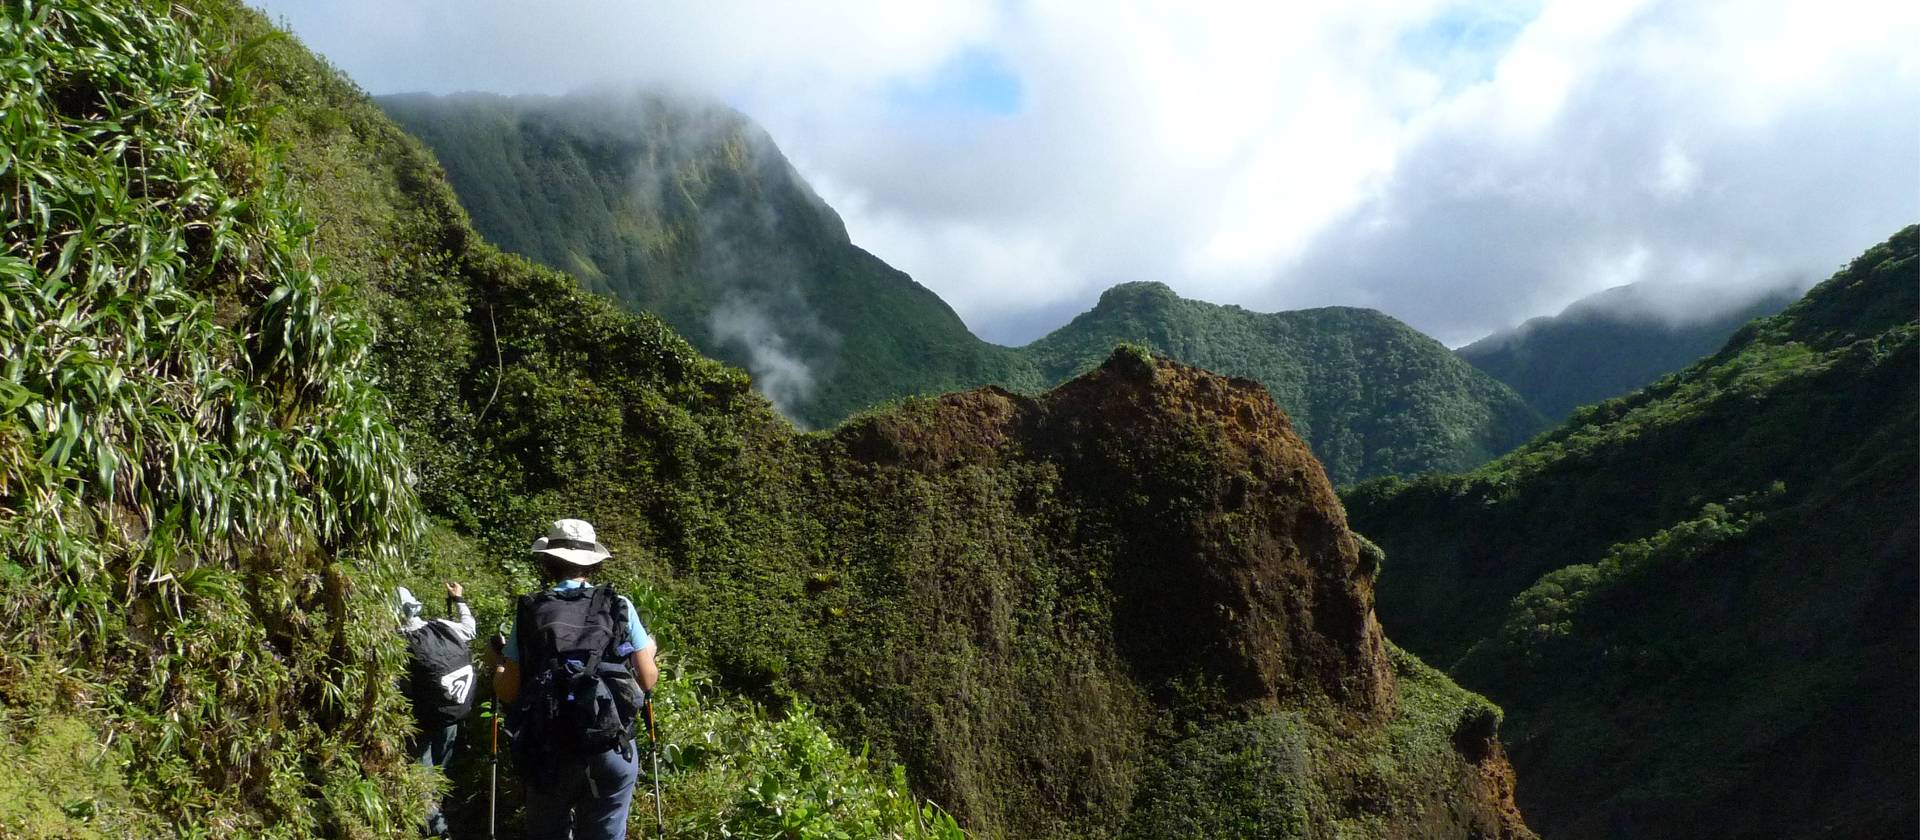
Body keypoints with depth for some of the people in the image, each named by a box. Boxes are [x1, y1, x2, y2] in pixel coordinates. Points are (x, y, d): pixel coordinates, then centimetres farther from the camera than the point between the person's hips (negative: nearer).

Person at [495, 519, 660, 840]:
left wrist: (497, 663, 22)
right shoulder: (619, 606, 0)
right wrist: (649, 651, 24)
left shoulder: (529, 612, 1)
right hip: (612, 750, 0)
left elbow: (507, 692, 1)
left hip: (549, 752, 0)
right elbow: (648, 681, 3)